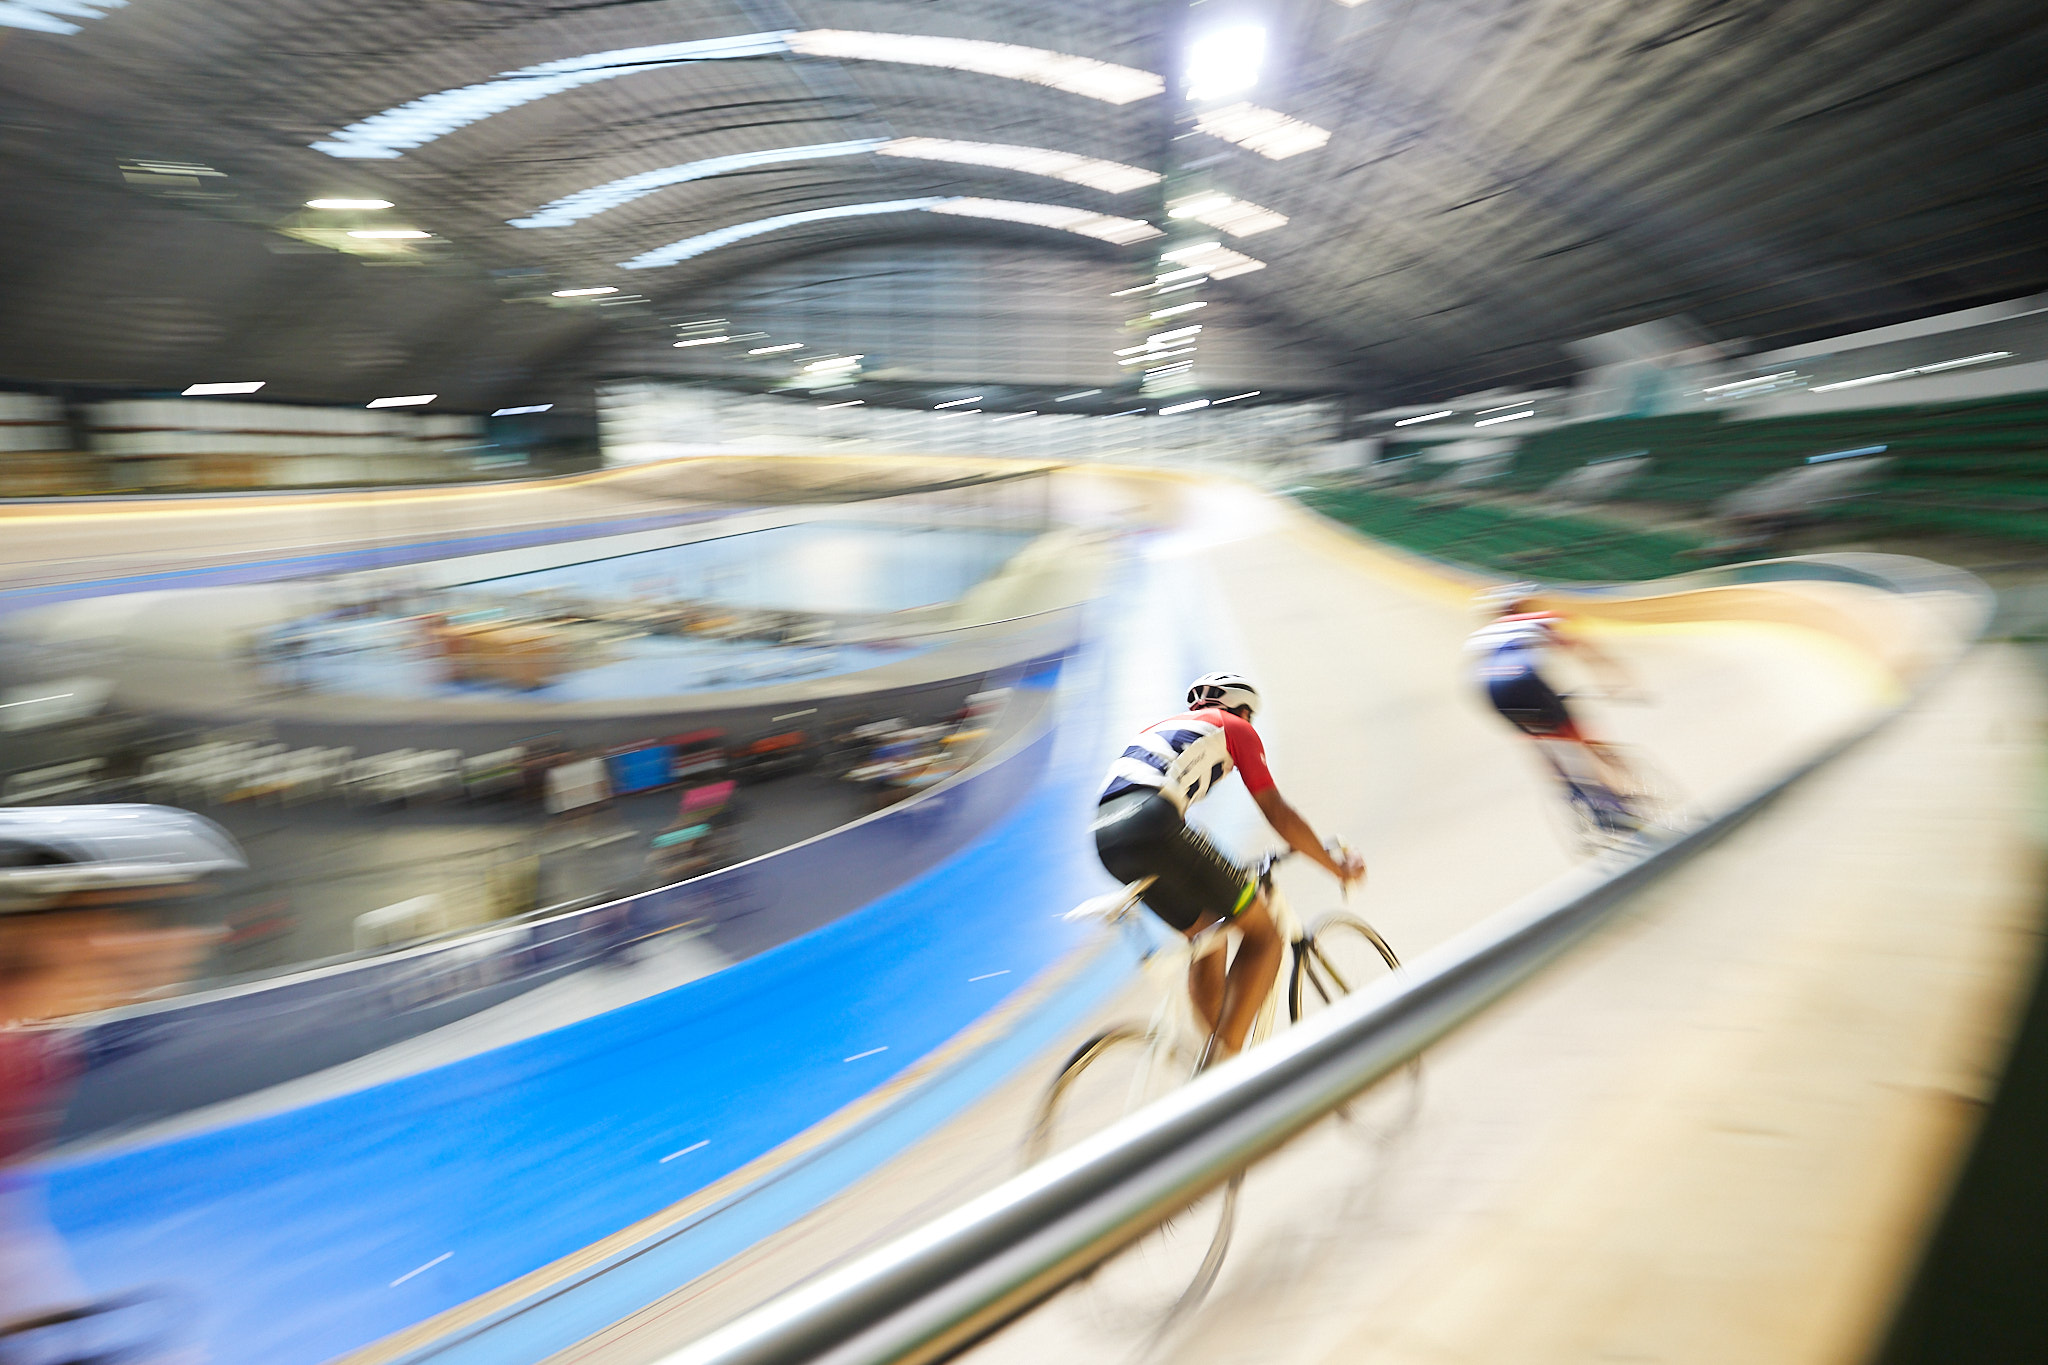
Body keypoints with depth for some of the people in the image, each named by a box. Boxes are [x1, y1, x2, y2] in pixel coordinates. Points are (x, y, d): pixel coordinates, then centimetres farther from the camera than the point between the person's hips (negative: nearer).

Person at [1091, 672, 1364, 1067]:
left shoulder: (1160, 728, 38)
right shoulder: (1234, 728, 20)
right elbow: (1278, 814, 15)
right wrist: (1338, 866, 28)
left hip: (1105, 837, 8)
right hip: (1153, 826, -7)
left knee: (1206, 935, 23)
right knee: (1262, 934, 7)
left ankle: (1219, 1064, 26)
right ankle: (1221, 1061, -5)